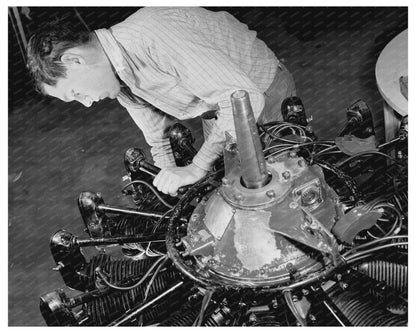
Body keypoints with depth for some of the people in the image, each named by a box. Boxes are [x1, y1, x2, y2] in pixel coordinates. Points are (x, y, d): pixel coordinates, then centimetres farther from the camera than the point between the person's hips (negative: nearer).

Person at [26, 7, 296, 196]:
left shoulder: (152, 35, -38)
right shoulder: (115, 72, -9)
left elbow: (245, 97, -42)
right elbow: (156, 136, 3)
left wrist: (197, 168, -38)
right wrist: (168, 179, -9)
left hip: (263, 91, -7)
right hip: (218, 112, 7)